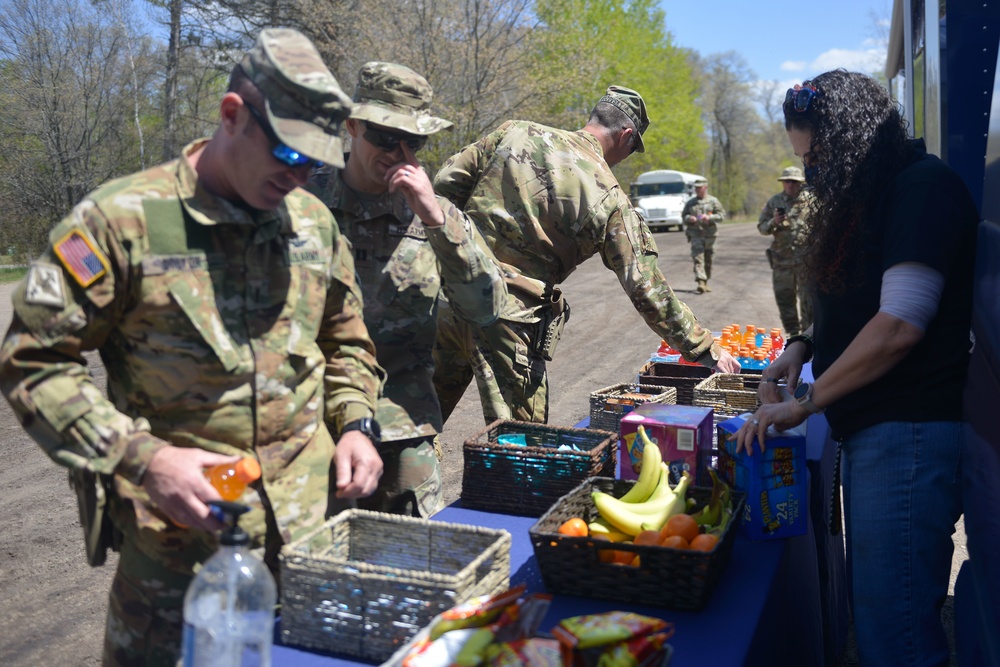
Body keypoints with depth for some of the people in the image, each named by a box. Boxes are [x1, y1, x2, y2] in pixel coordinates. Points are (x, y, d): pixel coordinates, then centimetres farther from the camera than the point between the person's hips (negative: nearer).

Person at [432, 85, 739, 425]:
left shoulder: (515, 132, 5)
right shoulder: (611, 200, -5)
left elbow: (445, 183, 5)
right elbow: (647, 291, -3)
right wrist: (706, 351, 7)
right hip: (508, 320, -4)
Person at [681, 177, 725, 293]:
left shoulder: (713, 201, 6)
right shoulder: (690, 202, 12)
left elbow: (722, 215, 2)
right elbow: (683, 215, 16)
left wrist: (709, 217, -15)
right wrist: (689, 218, -7)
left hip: (709, 233, 0)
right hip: (695, 233, 0)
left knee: (708, 259, 7)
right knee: (698, 257, -15)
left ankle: (705, 283, 20)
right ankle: (701, 282, -24)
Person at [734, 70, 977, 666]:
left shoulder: (924, 187, -12)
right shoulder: (876, 195, 18)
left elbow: (900, 325, -20)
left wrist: (803, 404, -13)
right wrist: (804, 347, 7)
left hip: (908, 432, -10)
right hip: (873, 429, 10)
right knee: (872, 612, 17)